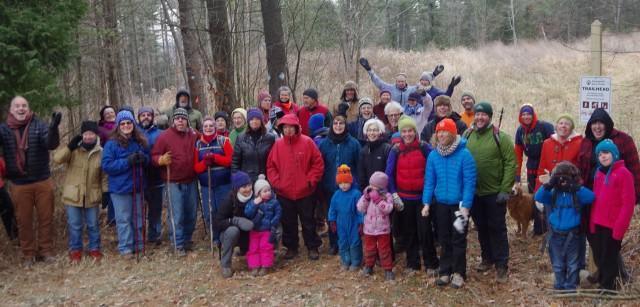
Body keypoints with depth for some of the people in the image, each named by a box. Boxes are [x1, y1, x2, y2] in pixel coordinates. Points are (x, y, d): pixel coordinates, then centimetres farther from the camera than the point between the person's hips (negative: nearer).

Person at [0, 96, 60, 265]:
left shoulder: (39, 126, -6)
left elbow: (51, 144, -20)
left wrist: (53, 128, -42)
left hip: (43, 182, -1)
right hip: (19, 184, 1)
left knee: (45, 218, 9)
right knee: (23, 220, 11)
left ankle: (46, 251, 23)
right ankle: (28, 254, 24)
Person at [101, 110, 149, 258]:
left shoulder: (140, 141, 6)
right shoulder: (112, 144, -10)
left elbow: (148, 160, 14)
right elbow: (107, 165, -14)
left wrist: (143, 158, -10)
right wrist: (127, 162, -23)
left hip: (137, 186, 5)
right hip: (120, 188, -5)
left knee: (137, 218, 15)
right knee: (124, 219, 1)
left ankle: (138, 245, 27)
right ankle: (125, 248, 12)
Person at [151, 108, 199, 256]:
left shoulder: (194, 135, 7)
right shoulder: (165, 136, -7)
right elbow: (154, 156, -7)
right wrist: (162, 160, -27)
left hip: (191, 181, 5)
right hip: (174, 183, -5)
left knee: (191, 213, 13)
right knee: (177, 215, -3)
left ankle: (187, 239, 30)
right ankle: (179, 245, 7)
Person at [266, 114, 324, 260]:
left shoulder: (307, 142, -7)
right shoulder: (278, 144, 0)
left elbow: (318, 164, -5)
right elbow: (271, 166, 5)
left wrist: (311, 181, -9)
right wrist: (276, 182, -4)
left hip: (305, 192, -2)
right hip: (284, 193, 2)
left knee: (308, 221, 9)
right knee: (288, 222, 14)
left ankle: (313, 247, 24)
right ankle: (291, 247, 29)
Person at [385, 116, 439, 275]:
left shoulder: (424, 148, -6)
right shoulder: (396, 150, -1)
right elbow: (389, 174, 1)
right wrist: (394, 194, -5)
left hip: (422, 196, -2)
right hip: (404, 198, 2)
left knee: (425, 230, -1)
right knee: (408, 232, 11)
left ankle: (430, 264, 14)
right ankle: (412, 264, 23)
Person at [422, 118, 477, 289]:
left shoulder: (464, 154, -16)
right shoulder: (433, 155, -3)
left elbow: (469, 182, -16)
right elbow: (429, 181, 1)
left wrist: (465, 206, -19)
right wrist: (426, 203, -4)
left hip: (459, 204, -4)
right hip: (441, 203, 4)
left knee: (458, 239, 6)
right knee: (444, 240, 14)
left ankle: (458, 273, 19)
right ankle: (445, 272, 25)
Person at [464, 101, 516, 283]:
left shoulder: (500, 137, -10)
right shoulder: (467, 136, 1)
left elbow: (511, 164, -12)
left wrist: (505, 190, -16)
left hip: (495, 193, -4)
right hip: (473, 192, 4)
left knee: (497, 228, 3)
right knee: (481, 227, 16)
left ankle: (501, 265, 12)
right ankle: (487, 258, 32)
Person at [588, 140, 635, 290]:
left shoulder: (623, 173, -10)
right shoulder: (599, 173, 12)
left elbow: (628, 203, -14)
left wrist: (619, 227, -17)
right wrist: (592, 222, 8)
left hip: (613, 225, -7)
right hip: (598, 224, 7)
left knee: (609, 257, 3)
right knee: (599, 257, 15)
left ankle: (608, 287, 17)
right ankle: (603, 284, 30)